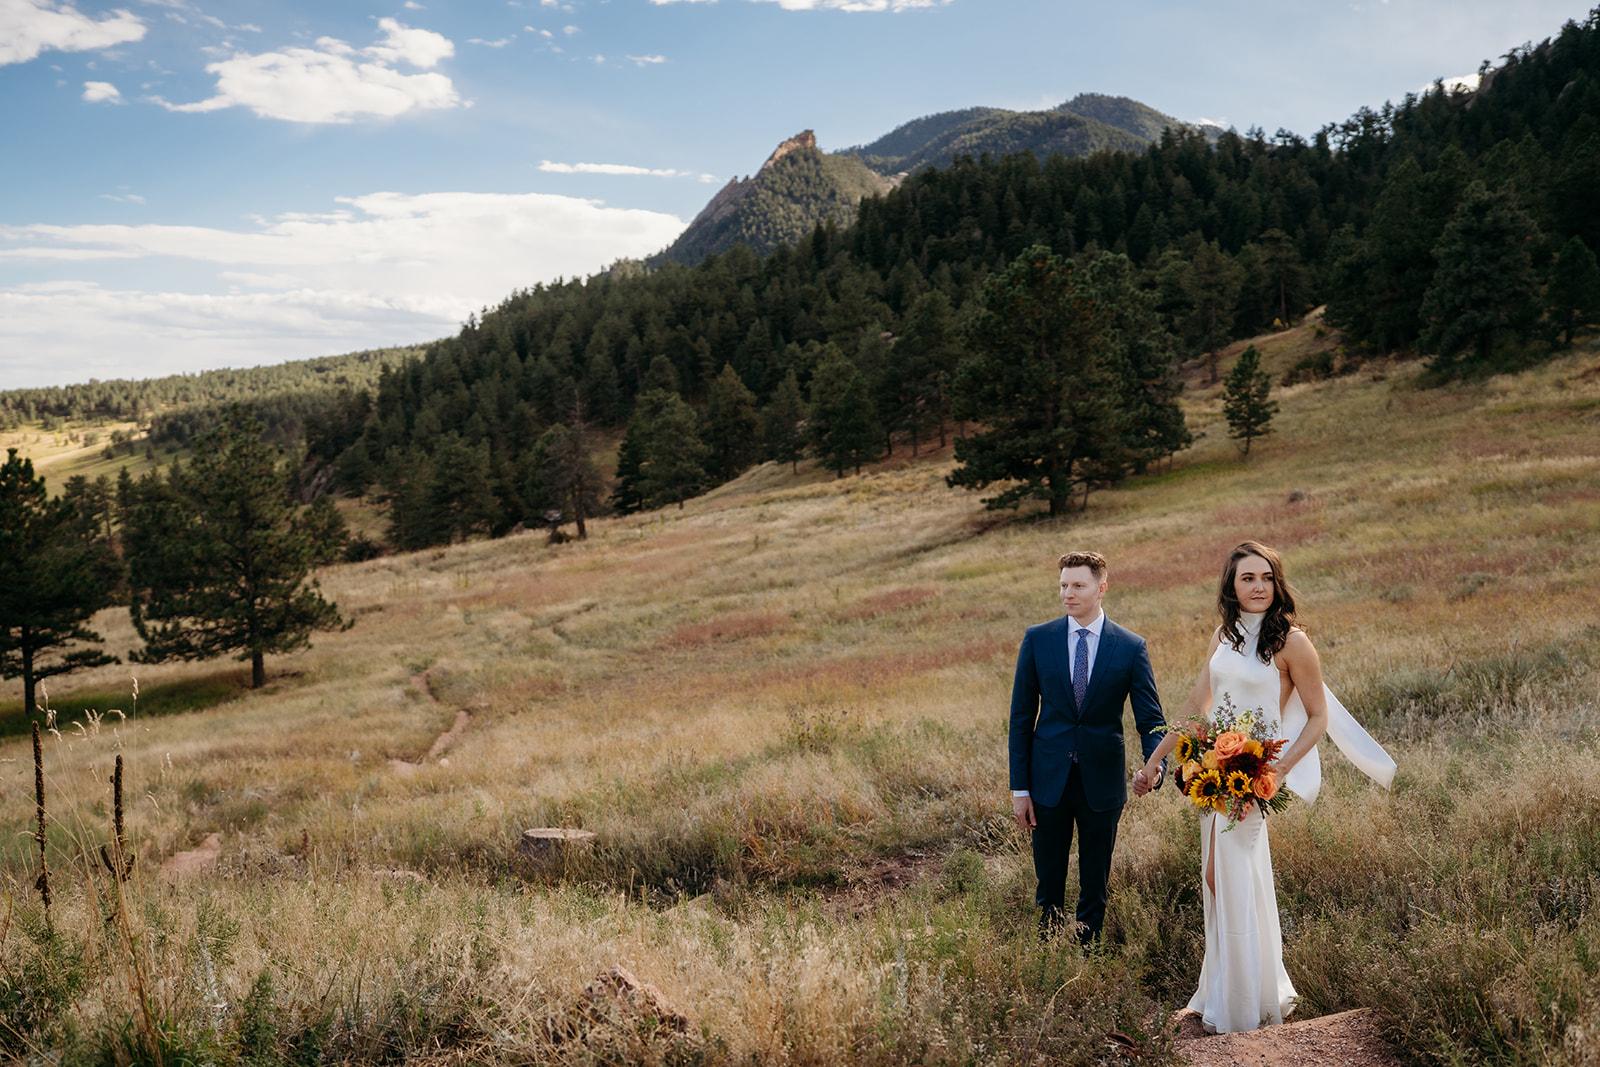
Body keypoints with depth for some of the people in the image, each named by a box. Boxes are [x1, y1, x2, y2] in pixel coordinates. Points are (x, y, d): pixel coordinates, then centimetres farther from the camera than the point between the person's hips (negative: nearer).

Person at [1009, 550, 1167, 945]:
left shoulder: (1131, 647, -4)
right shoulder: (1037, 639, -2)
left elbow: (1150, 720, -3)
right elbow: (1021, 716, 1)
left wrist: (1155, 766, -24)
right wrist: (1019, 787, -3)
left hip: (1102, 780, 0)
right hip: (1049, 779, 1)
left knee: (1095, 882, 12)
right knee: (1049, 882, 11)